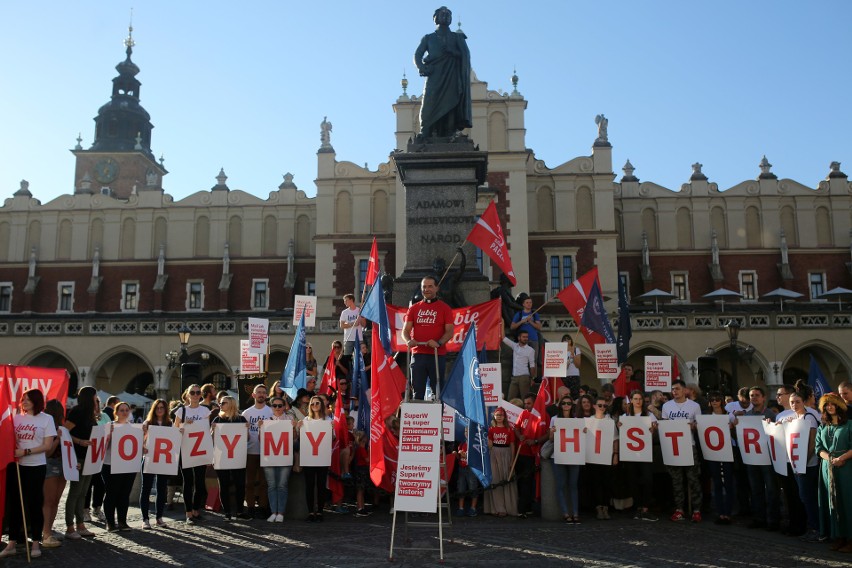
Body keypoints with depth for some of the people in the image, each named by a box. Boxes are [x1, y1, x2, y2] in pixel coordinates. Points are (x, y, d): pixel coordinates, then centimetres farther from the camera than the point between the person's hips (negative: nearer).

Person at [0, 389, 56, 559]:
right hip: (15, 465, 3)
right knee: (14, 503, 7)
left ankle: (35, 543, 14)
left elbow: (47, 445, -7)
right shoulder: (16, 418, 8)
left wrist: (25, 452, -16)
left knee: (35, 504, 4)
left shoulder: (46, 419, -2)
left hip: (36, 467, -3)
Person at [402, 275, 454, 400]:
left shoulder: (444, 308, 6)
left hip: (437, 355, -2)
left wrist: (439, 343, -20)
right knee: (417, 391, 3)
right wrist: (408, 341, -13)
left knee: (437, 391, 1)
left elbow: (449, 331, -1)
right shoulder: (414, 308, 13)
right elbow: (406, 330, 10)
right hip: (418, 354, 2)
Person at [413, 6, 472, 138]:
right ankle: (425, 139, -25)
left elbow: (465, 55, 9)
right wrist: (422, 68, -9)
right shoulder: (428, 38, 24)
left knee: (449, 109, -14)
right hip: (434, 77, 0)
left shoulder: (457, 37, 24)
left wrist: (450, 51, -9)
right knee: (430, 109, -17)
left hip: (452, 79, 1)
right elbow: (417, 56, 11)